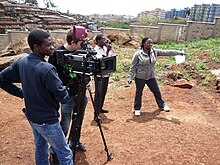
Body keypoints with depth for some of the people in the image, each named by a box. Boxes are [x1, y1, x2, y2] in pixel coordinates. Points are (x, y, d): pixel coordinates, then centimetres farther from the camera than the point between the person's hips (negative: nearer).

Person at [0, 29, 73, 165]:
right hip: (47, 121, -8)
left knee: (40, 147, 26)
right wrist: (68, 94, -1)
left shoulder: (21, 62, -5)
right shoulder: (47, 69, -28)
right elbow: (63, 97, -23)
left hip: (31, 116, 8)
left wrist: (21, 93, 8)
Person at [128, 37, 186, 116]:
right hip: (140, 77, -4)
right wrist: (130, 77, -12)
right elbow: (133, 67, -11)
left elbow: (167, 52, -5)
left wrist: (179, 52, -9)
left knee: (157, 92, 16)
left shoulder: (154, 51, -4)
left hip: (151, 77, 4)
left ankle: (162, 105, 38)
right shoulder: (138, 54, -15)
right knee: (139, 93, 10)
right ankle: (137, 109, 28)